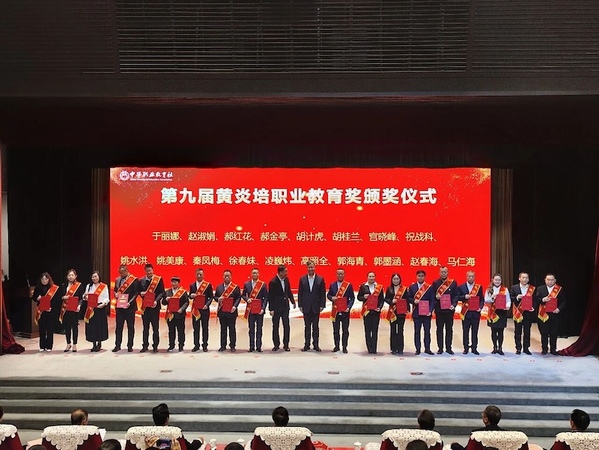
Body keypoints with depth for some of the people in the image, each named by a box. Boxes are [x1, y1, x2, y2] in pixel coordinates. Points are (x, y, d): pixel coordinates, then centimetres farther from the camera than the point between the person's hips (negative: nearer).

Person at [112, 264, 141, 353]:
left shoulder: (134, 280, -7)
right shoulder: (117, 280, 9)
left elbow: (136, 293, -10)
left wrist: (130, 302, -20)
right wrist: (116, 294, -3)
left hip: (130, 307, -4)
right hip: (119, 306, 4)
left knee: (130, 327, 4)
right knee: (118, 326, 7)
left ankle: (130, 346, 12)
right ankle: (117, 345, 15)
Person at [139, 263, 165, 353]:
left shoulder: (159, 279, -2)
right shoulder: (141, 281, 7)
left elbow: (162, 292, -6)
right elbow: (139, 291, 14)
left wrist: (156, 301, -19)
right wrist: (141, 293, -9)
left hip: (155, 306, -3)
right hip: (145, 306, 3)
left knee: (155, 328, 3)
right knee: (145, 328, 9)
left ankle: (155, 346, 11)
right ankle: (145, 346, 16)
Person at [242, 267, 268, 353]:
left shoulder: (263, 284, 0)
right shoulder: (246, 284, 5)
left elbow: (266, 297, -1)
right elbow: (243, 295, 12)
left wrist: (263, 308, -11)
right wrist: (247, 299, -10)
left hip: (259, 310, -1)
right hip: (250, 309, 1)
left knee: (259, 329, 4)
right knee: (251, 329, 6)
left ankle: (258, 346, 9)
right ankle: (252, 346, 12)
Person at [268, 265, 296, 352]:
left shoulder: (286, 279, 1)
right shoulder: (273, 282, -16)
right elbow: (270, 297, -12)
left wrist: (293, 301, 8)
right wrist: (271, 309, -12)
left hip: (285, 306, 5)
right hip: (276, 308, -5)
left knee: (286, 326, 3)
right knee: (275, 327, 7)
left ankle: (286, 345, 12)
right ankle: (276, 345, 17)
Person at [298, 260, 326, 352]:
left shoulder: (320, 279, -1)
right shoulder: (302, 279, 2)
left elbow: (323, 293, 0)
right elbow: (300, 293, 4)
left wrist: (322, 306, -5)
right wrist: (300, 305, -1)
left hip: (316, 307, -1)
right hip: (306, 307, 1)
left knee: (315, 326, 5)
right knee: (307, 326, 7)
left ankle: (316, 344, 11)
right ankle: (307, 344, 13)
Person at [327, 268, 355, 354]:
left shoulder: (349, 285, -2)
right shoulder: (332, 285, 6)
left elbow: (352, 298, -2)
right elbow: (328, 295, 12)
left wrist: (348, 307, -14)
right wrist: (331, 298, -11)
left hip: (345, 311, -2)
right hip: (335, 311, 2)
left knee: (345, 330, 4)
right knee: (336, 330, 8)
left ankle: (344, 347, 12)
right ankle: (336, 346, 18)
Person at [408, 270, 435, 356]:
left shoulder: (429, 287, 2)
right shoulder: (412, 287, 5)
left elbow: (432, 300, -1)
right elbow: (409, 297, 6)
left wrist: (430, 310, -12)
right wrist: (413, 301, -14)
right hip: (416, 313, 1)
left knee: (427, 331, 5)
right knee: (417, 332, 5)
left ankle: (427, 349, 12)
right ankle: (418, 349, 11)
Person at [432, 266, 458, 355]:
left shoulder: (453, 282, 4)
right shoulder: (435, 283, 5)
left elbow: (456, 295, 1)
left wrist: (453, 305, -13)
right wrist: (435, 296, -16)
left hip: (449, 309, 0)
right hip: (439, 309, 0)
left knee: (449, 329, 6)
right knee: (439, 329, 5)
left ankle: (448, 348, 15)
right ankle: (440, 348, 11)